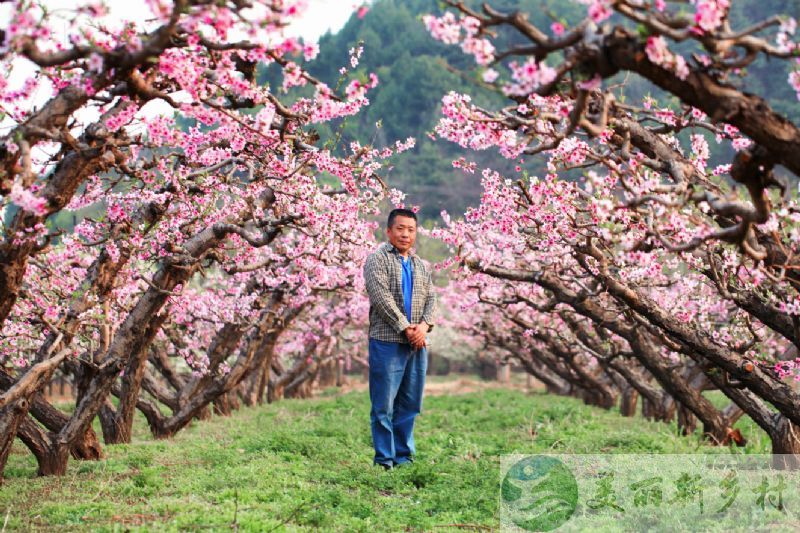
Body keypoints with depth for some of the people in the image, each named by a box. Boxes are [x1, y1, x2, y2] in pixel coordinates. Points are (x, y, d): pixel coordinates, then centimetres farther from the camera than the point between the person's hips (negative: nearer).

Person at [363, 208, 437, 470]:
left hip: (417, 343, 6)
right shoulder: (377, 259, -2)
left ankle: (403, 457, 17)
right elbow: (381, 298, -12)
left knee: (410, 404, 9)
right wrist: (406, 328, -15)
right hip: (387, 342, -6)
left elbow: (431, 298, 11)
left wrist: (425, 325, -9)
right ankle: (384, 460, 2)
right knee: (384, 405, -4)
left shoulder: (421, 265, 18)